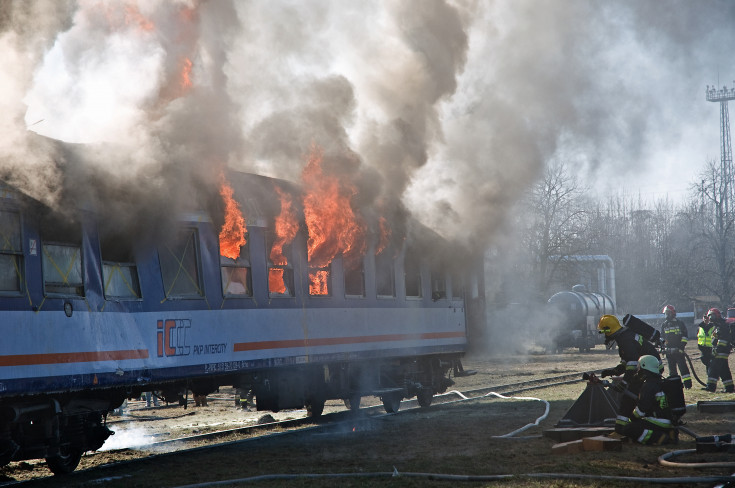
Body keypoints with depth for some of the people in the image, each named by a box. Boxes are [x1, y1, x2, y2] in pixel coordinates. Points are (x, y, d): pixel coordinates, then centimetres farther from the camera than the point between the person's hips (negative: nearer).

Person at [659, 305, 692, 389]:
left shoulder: (680, 323, 2)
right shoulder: (664, 325, 14)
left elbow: (685, 336, 1)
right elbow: (662, 337, 21)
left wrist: (682, 346, -9)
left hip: (678, 350, -4)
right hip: (669, 351, 4)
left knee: (682, 367, -8)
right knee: (672, 368, 5)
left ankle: (688, 384, -7)